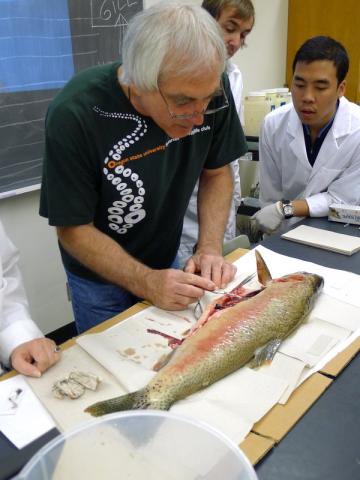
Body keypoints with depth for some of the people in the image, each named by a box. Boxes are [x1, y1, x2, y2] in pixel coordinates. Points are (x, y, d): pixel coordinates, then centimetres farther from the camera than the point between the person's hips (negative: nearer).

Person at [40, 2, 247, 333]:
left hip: (168, 260, 4)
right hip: (99, 278, -3)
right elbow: (73, 229, -21)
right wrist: (146, 282, -31)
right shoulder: (74, 115, -31)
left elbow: (217, 173, -6)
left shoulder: (211, 89, -20)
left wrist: (210, 248, -19)